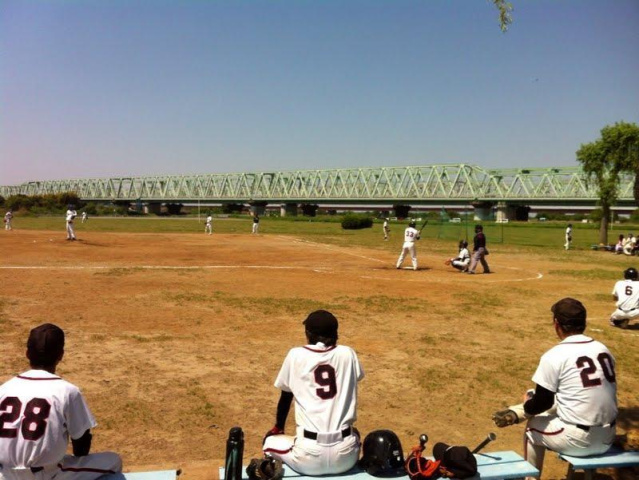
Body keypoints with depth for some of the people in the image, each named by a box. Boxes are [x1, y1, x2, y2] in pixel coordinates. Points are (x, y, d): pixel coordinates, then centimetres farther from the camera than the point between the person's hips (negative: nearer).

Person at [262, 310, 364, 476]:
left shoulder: (295, 355, 1)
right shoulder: (348, 354, 5)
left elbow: (286, 397, 14)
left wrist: (278, 428, 33)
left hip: (309, 458, -2)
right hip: (345, 457, 2)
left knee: (270, 439, 26)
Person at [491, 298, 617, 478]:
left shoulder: (554, 355, -14)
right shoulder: (603, 349, 5)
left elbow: (542, 403, -8)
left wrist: (527, 406, 14)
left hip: (577, 441, -6)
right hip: (606, 439, 6)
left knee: (533, 426, 22)